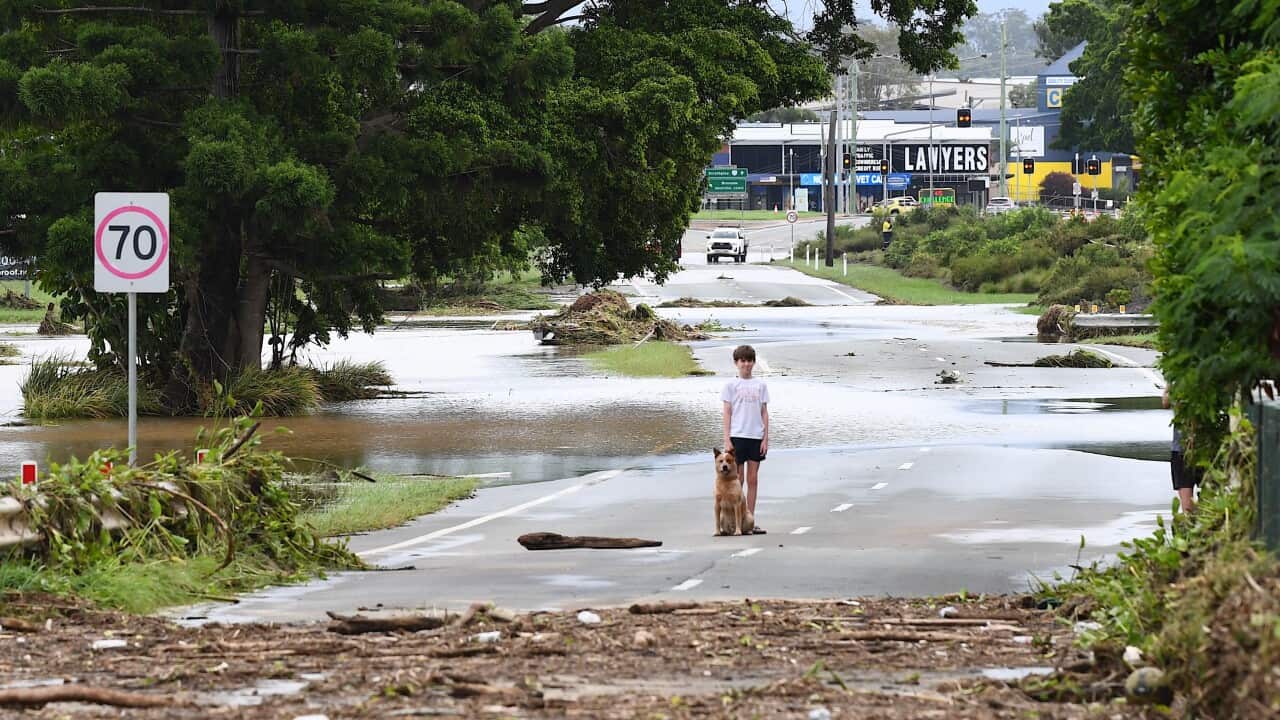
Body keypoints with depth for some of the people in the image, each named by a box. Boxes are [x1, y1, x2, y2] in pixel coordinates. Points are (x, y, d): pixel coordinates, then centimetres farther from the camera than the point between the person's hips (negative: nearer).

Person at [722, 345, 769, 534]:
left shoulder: (760, 385, 10)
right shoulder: (731, 385, 2)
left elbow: (764, 412, 10)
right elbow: (727, 413, 0)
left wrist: (765, 438, 3)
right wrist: (727, 439, -7)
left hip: (756, 436, 3)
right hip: (737, 436, -3)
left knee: (753, 480, 5)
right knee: (737, 479, -2)